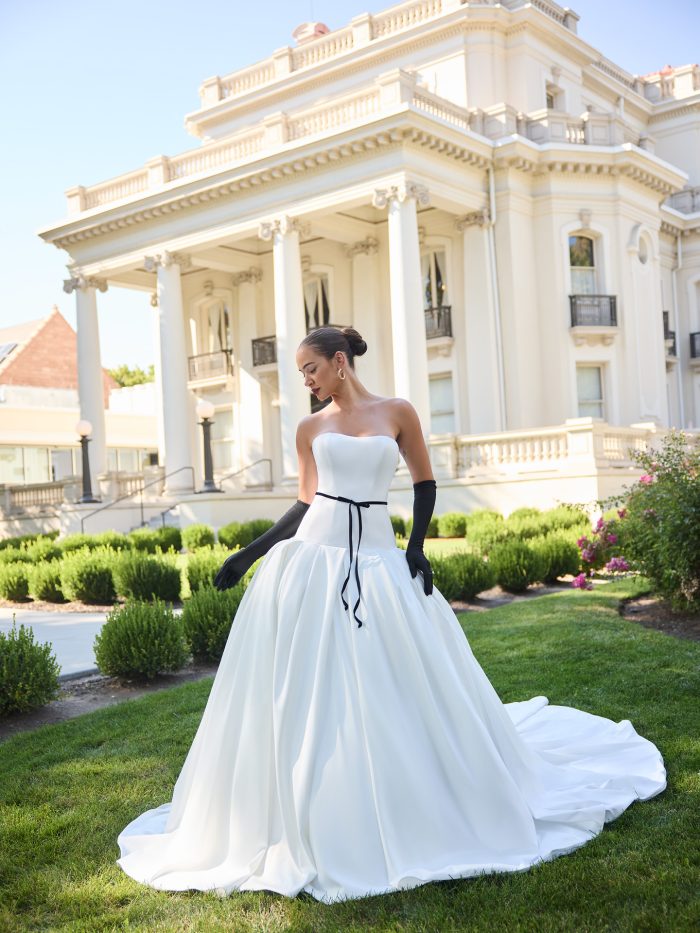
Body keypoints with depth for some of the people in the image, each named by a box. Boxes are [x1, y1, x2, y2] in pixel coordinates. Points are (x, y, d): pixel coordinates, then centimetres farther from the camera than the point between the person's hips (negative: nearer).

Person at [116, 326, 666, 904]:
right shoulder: (311, 428, 8)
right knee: (311, 692, 1)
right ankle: (316, 823, 16)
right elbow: (304, 504, 10)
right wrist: (248, 555, 5)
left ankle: (411, 811, 24)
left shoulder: (396, 413, 5)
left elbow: (425, 483, 8)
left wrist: (416, 549, -4)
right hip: (314, 559, 1)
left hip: (379, 561, -1)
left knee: (396, 689, 2)